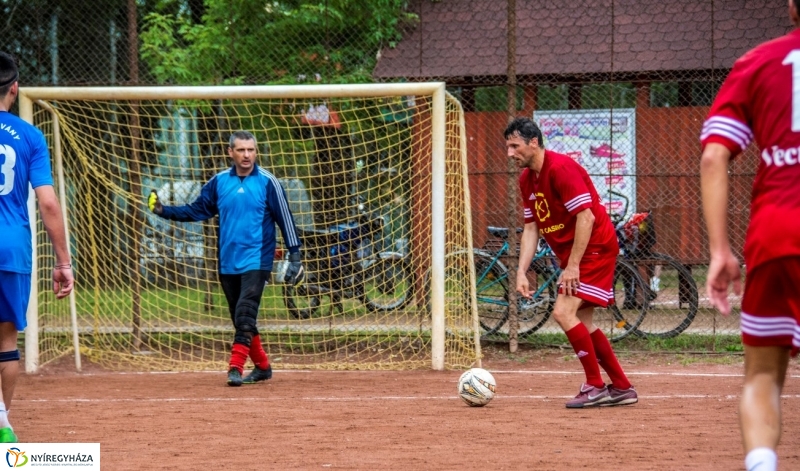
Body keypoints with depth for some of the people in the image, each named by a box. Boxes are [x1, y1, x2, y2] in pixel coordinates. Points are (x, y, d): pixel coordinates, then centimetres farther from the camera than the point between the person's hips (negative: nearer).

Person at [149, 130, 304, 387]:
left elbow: (285, 218, -4)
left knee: (245, 314, -18)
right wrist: (164, 211, -3)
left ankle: (236, 368, -21)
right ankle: (262, 366, 24)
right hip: (227, 263, 5)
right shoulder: (219, 182, 6)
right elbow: (197, 210, 9)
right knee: (240, 319, 10)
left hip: (256, 262, -5)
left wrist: (294, 255, -8)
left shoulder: (268, 182, -5)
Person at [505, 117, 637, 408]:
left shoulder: (561, 168, -20)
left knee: (564, 312, -18)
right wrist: (521, 272, 1)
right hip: (571, 256, 10)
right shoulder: (527, 179, 8)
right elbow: (531, 229, 11)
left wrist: (572, 266, -25)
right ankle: (621, 388, 21)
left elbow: (586, 217, -24)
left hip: (595, 248, -10)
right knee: (581, 323, 12)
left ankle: (596, 386, -11)